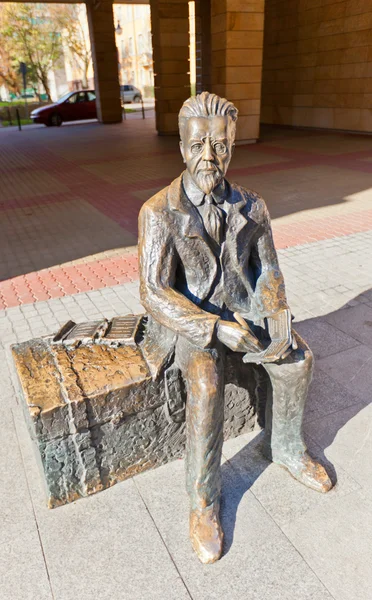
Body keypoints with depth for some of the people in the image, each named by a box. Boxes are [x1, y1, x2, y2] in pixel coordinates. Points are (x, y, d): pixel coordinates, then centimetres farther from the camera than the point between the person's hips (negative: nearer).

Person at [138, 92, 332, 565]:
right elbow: (154, 293, -20)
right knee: (206, 386, -29)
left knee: (298, 359, -14)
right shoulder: (159, 212, -16)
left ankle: (285, 448, 14)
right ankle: (202, 501, -7)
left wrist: (279, 317, -13)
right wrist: (217, 329, -27)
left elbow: (268, 271, 5)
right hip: (187, 316, -4)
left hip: (241, 307, 5)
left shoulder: (251, 207, -2)